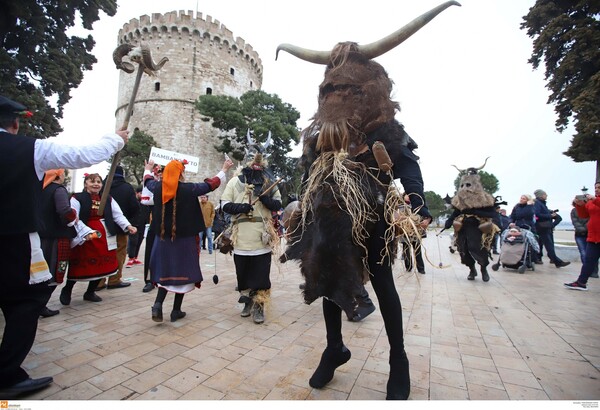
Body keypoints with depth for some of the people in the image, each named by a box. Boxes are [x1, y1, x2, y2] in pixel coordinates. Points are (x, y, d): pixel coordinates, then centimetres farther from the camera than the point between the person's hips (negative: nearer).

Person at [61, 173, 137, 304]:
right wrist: (87, 232, -26)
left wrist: (128, 226, -17)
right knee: (80, 266, 1)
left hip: (104, 237, 4)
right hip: (83, 237, -4)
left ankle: (90, 292, 29)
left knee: (102, 265, 9)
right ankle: (67, 290, 30)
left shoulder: (108, 199, 8)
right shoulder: (77, 198, -5)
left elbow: (118, 215, 0)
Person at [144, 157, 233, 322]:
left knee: (165, 272, 15)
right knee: (182, 271, 7)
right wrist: (224, 169, 12)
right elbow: (212, 184, -3)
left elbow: (147, 180, 22)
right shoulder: (189, 188, -14)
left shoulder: (158, 187, -2)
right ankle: (176, 311, 15)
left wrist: (148, 168, 44)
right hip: (184, 238, -4)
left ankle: (158, 304, -2)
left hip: (163, 238, 4)